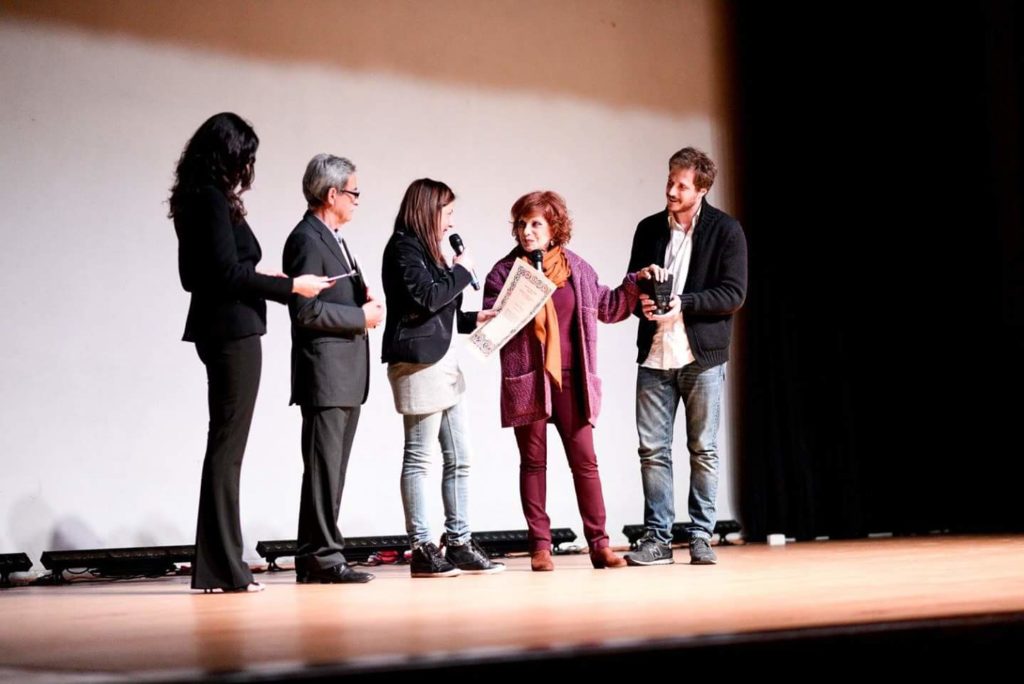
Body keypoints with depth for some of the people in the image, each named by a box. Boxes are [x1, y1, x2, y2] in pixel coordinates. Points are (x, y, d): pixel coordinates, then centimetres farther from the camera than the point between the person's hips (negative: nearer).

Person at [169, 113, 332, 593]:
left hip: (220, 331, 10)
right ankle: (222, 569, -2)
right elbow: (228, 273, -18)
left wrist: (260, 280, 21)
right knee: (227, 445, -6)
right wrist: (292, 286, -11)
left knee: (225, 445, 12)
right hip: (233, 332, -10)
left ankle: (219, 564, 17)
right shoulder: (213, 199, -13)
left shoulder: (196, 199, 14)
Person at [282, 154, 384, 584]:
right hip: (324, 374, -10)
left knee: (331, 470, 11)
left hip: (346, 376, 10)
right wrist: (362, 315, -13)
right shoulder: (307, 239, -12)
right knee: (323, 468, -7)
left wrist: (364, 302, 7)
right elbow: (306, 310, -20)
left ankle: (316, 559, 15)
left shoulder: (332, 239, 20)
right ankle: (322, 557, -3)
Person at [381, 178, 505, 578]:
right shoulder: (403, 248, -8)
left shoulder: (425, 249, 20)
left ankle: (458, 542, 14)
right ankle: (421, 549, -1)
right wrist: (462, 272, -6)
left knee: (459, 458, 9)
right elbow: (426, 297, -19)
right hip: (418, 361, -10)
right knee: (419, 458, -4)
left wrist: (473, 319, 11)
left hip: (441, 361, 10)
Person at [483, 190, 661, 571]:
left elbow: (608, 308, 19)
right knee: (533, 462, 4)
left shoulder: (577, 269, 9)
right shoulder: (504, 272, 3)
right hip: (527, 381, -2)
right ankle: (539, 546, 9)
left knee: (585, 460, 0)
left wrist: (636, 283, 9)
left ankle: (599, 544, 5)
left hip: (570, 379, 2)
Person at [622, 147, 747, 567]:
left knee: (703, 450, 3)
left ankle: (701, 537, 11)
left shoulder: (725, 230, -1)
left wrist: (682, 304, -18)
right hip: (654, 354, 3)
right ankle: (657, 538, 7)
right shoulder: (649, 229, 10)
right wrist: (642, 301, -6)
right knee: (652, 449, 1)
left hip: (702, 355, -3)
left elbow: (734, 294, -8)